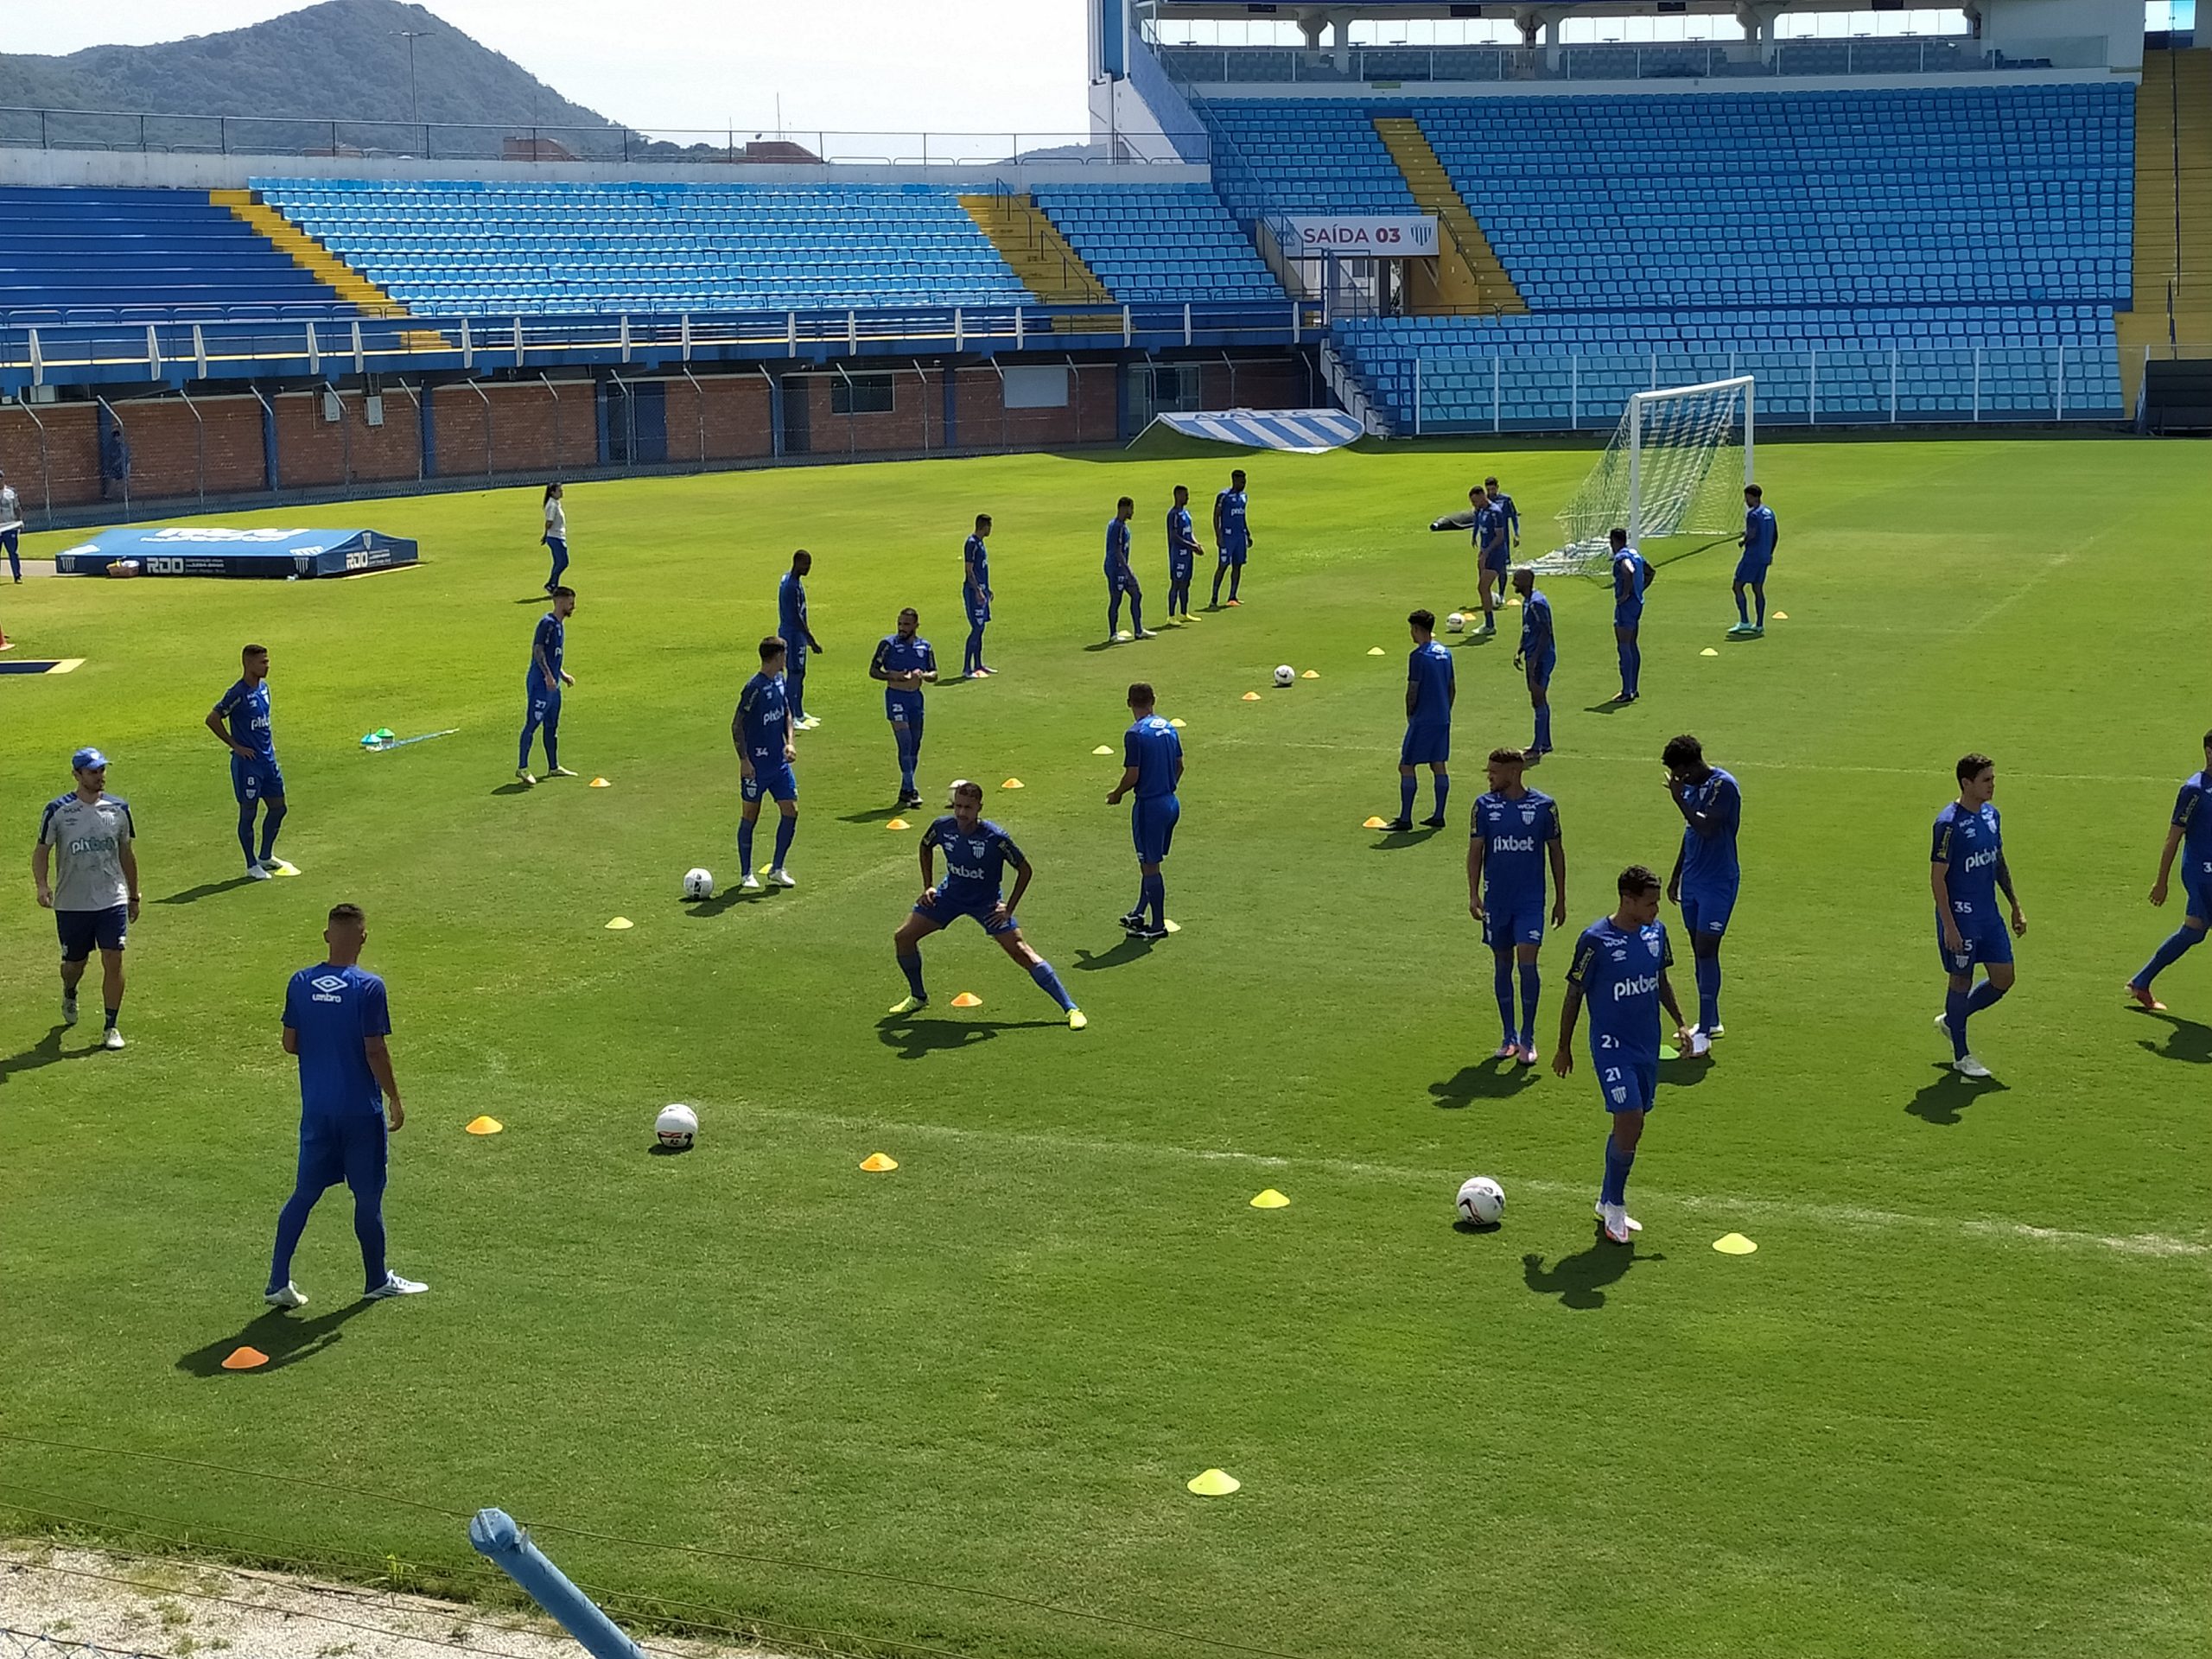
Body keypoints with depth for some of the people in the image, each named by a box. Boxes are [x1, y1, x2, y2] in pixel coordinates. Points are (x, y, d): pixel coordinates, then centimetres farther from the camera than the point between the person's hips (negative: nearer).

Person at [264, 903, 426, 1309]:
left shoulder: (300, 983, -1)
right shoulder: (369, 987, -15)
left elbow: (290, 1043, 5)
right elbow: (375, 1052, -15)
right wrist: (394, 1099, -3)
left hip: (316, 1108, 4)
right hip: (360, 1109, -4)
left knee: (305, 1192, 11)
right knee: (368, 1195, 9)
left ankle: (279, 1282, 7)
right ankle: (377, 1281, 22)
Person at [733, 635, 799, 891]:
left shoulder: (780, 681, 7)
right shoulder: (755, 687, -17)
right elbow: (736, 725, -15)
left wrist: (789, 743, 2)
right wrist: (744, 760, -18)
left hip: (780, 762, 7)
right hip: (757, 764, -7)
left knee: (791, 812, 4)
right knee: (750, 817, 3)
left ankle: (777, 869, 16)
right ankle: (747, 875, 13)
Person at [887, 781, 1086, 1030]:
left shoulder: (995, 837, -27)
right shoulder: (943, 827, -16)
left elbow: (1025, 870, -14)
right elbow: (926, 847, 10)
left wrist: (1009, 908, -17)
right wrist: (928, 886, 4)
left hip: (987, 902, -4)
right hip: (950, 894, 4)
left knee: (1021, 952, -14)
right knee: (903, 937, -3)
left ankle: (1070, 1009, -9)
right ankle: (918, 998, 22)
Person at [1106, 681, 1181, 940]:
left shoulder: (1135, 734, -17)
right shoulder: (1169, 728, 6)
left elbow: (1132, 775, -18)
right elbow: (1179, 766, 14)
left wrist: (1117, 795, 0)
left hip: (1149, 805, -8)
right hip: (1170, 802, 8)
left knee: (1150, 865, 2)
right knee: (1149, 862, 20)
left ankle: (1157, 925, 8)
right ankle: (1140, 914, 31)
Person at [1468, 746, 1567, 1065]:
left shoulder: (1543, 806, -3)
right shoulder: (1484, 805, 1)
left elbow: (1556, 852, 5)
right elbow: (1475, 851, 3)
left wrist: (1560, 899, 7)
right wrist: (1473, 895, -6)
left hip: (1531, 899, -2)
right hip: (1496, 899, 2)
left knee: (1527, 963, -11)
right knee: (1503, 965, 8)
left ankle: (1528, 1038, 2)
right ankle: (1509, 1037, 20)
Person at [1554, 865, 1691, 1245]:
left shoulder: (1656, 931, 2)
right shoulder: (1596, 939, -16)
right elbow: (1574, 993, -7)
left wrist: (1679, 1024, 14)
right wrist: (1564, 1047, -1)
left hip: (1647, 1045, 6)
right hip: (1611, 1046, -6)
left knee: (1631, 1128, 11)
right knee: (1629, 1123, -14)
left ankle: (1609, 1200, 28)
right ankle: (1614, 1206, 4)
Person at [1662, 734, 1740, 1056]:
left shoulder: (1723, 786, -16)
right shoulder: (1691, 787, 11)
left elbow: (1706, 829, -26)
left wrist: (1679, 799, -20)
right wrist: (1676, 876, 23)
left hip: (1718, 882, -8)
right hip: (1692, 881, 8)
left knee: (1706, 951, -10)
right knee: (1699, 951, 12)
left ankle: (1705, 1031, -8)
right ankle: (1710, 1021, 22)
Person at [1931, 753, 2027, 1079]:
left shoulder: (1991, 815, 7)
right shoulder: (1949, 823, -17)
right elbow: (1937, 876, -16)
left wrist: (2015, 907, 18)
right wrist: (1948, 926, -19)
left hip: (1989, 916, 8)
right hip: (1960, 918, -8)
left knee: (2003, 979, 8)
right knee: (1962, 980, 3)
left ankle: (1951, 1019, 30)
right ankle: (1960, 1056, 16)